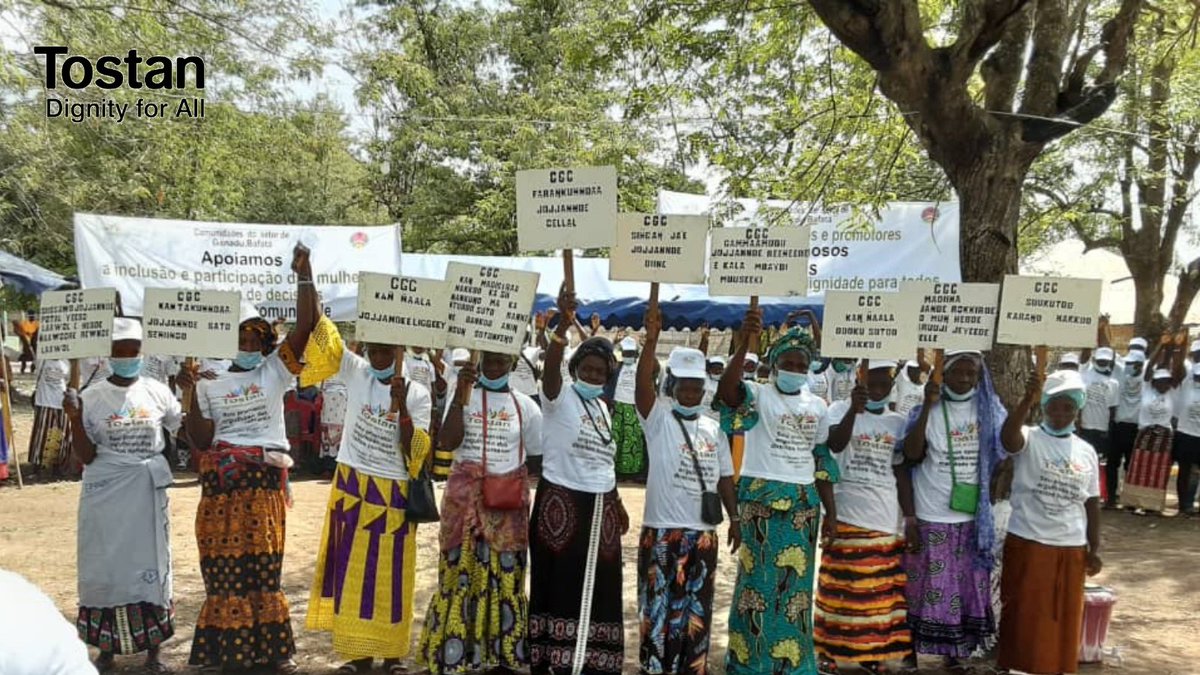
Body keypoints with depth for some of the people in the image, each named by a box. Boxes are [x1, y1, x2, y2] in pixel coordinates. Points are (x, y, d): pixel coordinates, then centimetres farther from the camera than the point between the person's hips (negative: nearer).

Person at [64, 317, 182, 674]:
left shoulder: (157, 392, 0)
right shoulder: (91, 397, -2)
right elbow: (86, 456, -3)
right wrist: (75, 419, -15)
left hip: (149, 489, 1)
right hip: (105, 491, 0)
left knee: (150, 564, 6)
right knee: (105, 566, 6)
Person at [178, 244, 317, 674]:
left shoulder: (274, 371, 6)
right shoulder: (211, 385, 6)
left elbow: (305, 327, -6)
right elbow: (200, 441, 0)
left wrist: (304, 275, -13)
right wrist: (192, 394, -9)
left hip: (265, 481, -1)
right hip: (221, 485, 1)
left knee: (263, 567, 3)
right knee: (224, 569, 4)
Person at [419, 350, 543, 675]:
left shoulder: (525, 405, 5)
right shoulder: (463, 397, 1)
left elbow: (538, 455, 9)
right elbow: (447, 443, -12)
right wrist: (460, 395, -19)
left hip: (508, 503, 1)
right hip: (465, 498, -1)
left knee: (505, 577, 7)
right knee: (461, 574, 2)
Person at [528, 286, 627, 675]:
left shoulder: (602, 408, 14)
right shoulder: (559, 397, -5)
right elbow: (550, 366, -26)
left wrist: (617, 503, 20)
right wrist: (563, 324, -41)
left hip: (599, 506, 6)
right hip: (562, 502, -6)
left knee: (597, 589, 11)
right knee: (560, 585, -1)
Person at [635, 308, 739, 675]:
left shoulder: (714, 429, 11)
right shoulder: (659, 417, -3)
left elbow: (724, 477, 15)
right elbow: (643, 383, -20)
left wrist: (734, 517, 7)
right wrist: (651, 340, -32)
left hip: (703, 532, 5)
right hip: (662, 529, -4)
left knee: (697, 611, 13)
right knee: (660, 607, 1)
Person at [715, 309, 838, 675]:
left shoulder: (817, 406, 12)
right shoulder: (758, 395, -5)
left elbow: (822, 460, 16)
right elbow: (726, 391, -28)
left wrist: (830, 511, 12)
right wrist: (745, 342, -38)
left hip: (804, 502, 5)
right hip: (761, 498, -5)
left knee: (796, 583, 11)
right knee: (760, 579, -1)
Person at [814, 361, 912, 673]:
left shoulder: (898, 421, 9)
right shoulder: (841, 409, -3)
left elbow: (901, 472, 11)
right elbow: (834, 445, -22)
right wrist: (854, 409, -34)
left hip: (885, 517, 4)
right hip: (847, 513, -4)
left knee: (880, 591, 8)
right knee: (839, 586, 2)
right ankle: (828, 650, 13)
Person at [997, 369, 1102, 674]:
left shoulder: (1086, 451, 8)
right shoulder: (1029, 438, -7)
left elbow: (1092, 503, 11)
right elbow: (1008, 437, -32)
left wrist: (1095, 549, 7)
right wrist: (1027, 400, -45)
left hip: (1072, 548, 4)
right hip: (1028, 543, -4)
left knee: (1064, 618, 13)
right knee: (1024, 616, 4)